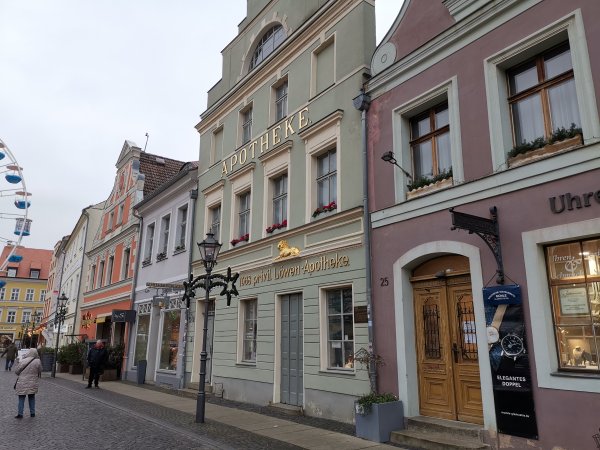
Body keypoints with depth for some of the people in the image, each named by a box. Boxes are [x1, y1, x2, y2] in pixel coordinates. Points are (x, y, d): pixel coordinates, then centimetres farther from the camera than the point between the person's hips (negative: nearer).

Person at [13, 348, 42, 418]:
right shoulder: (37, 362, -10)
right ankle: (32, 413, 20)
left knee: (21, 398, 9)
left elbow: (16, 371, -1)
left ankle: (20, 414, 9)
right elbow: (39, 371, 0)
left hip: (22, 384, -1)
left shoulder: (22, 361, -8)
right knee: (32, 398, 15)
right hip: (32, 384, 1)